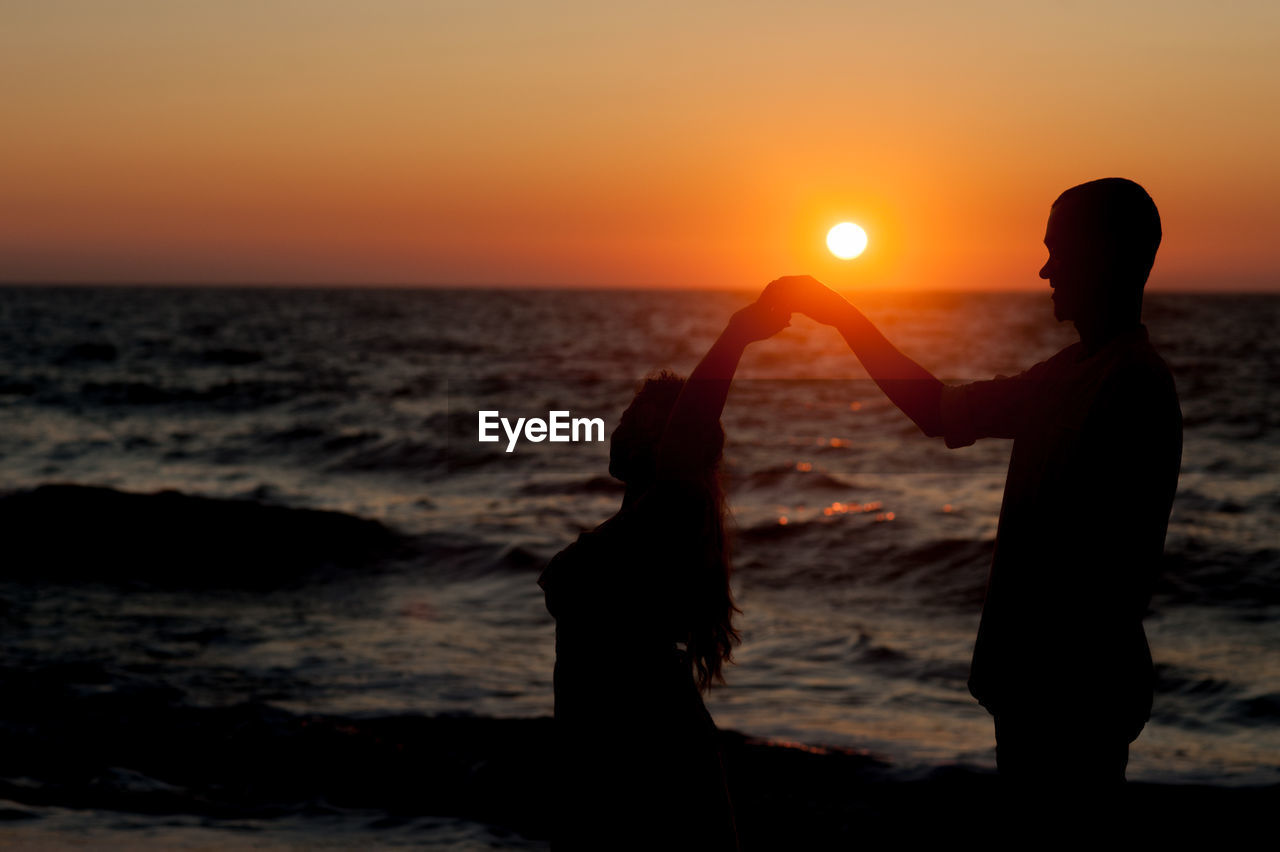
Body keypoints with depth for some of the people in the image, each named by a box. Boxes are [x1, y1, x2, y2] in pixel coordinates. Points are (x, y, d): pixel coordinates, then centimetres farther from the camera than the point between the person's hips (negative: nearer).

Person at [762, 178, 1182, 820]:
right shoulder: (1071, 374, 13)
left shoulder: (1135, 386, -19)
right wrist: (844, 318, 21)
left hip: (1075, 690, -10)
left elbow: (1124, 562, -24)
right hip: (1036, 675, 10)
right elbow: (941, 411, 23)